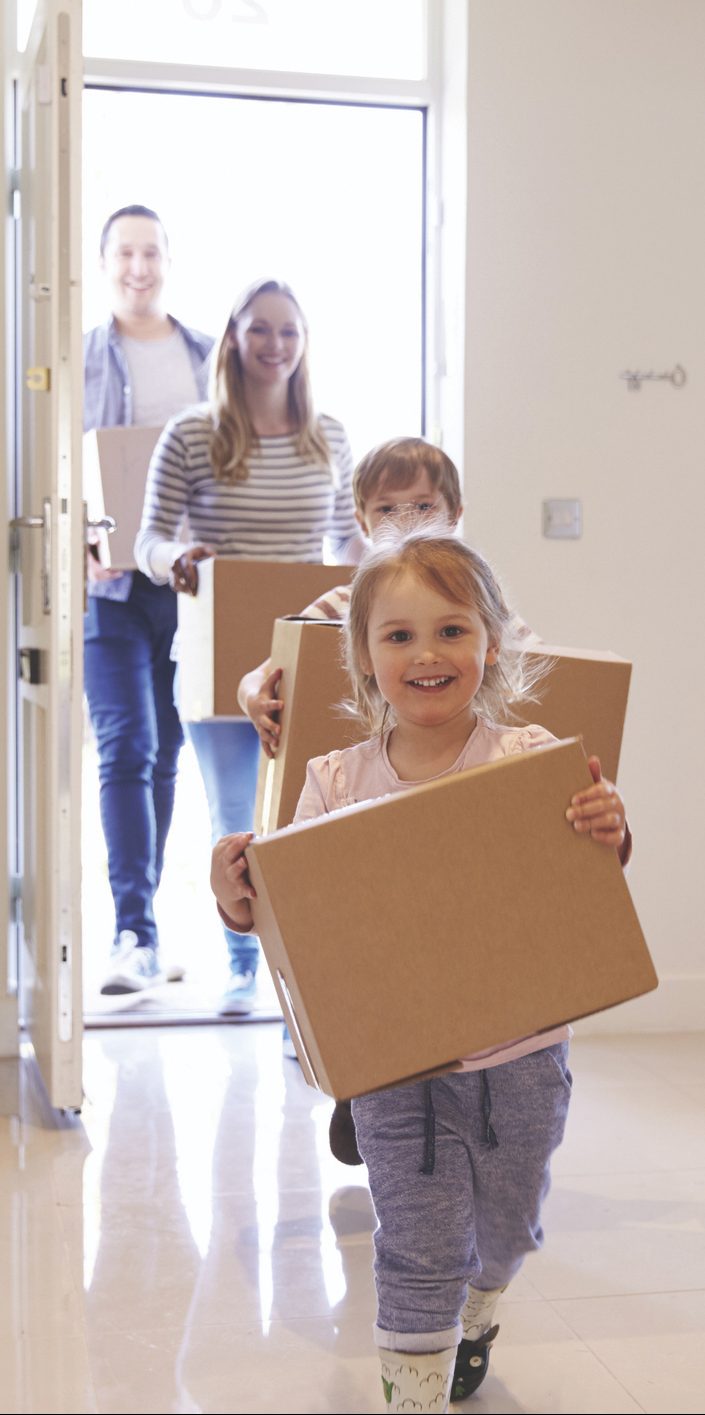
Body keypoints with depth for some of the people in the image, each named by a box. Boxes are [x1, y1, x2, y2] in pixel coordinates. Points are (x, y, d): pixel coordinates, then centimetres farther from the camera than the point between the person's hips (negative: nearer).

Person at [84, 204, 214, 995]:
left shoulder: (211, 359, 10)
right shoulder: (77, 360, 2)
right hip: (110, 583, -3)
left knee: (166, 752, 10)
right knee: (125, 750, -11)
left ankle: (141, 923, 22)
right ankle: (135, 931, -11)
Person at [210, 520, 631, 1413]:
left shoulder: (532, 761, -12)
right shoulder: (336, 783, -8)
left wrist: (608, 843, -27)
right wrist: (242, 902, -21)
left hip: (518, 1057, 1)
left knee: (505, 1230, 22)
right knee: (417, 1254, 4)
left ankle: (476, 1318, 55)